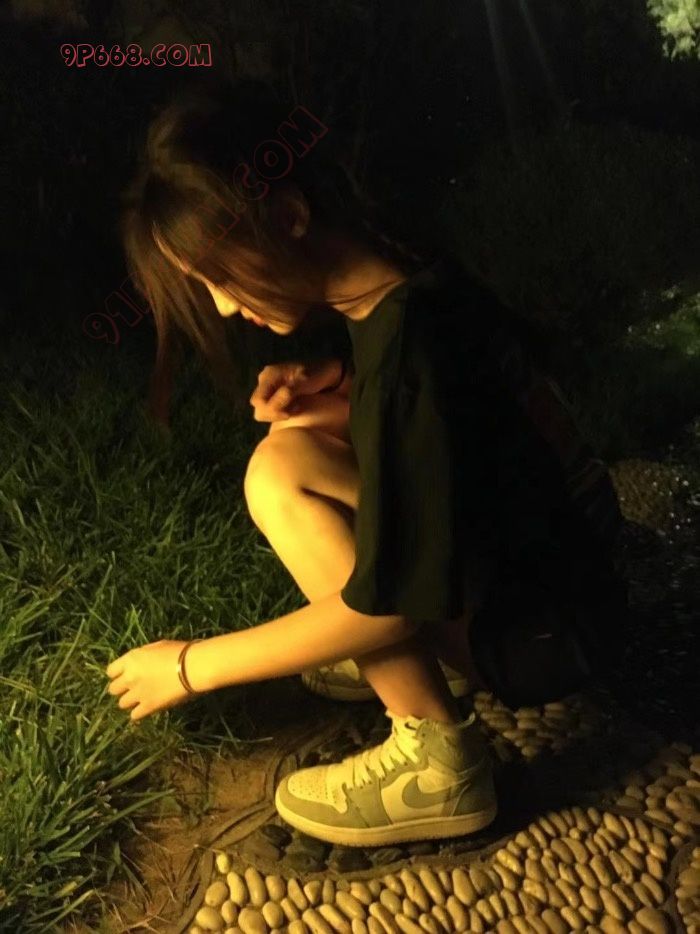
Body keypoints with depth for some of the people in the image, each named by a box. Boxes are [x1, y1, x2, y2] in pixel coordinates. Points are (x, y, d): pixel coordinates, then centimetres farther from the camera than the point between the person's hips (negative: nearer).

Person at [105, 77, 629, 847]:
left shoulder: (405, 345, -28)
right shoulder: (420, 285, -2)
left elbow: (389, 603, -24)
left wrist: (194, 666, -12)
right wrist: (330, 397, -7)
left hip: (549, 630, -8)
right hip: (547, 570, 8)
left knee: (279, 475, -22)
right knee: (302, 437, 9)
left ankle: (435, 761, -10)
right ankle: (418, 652, 10)